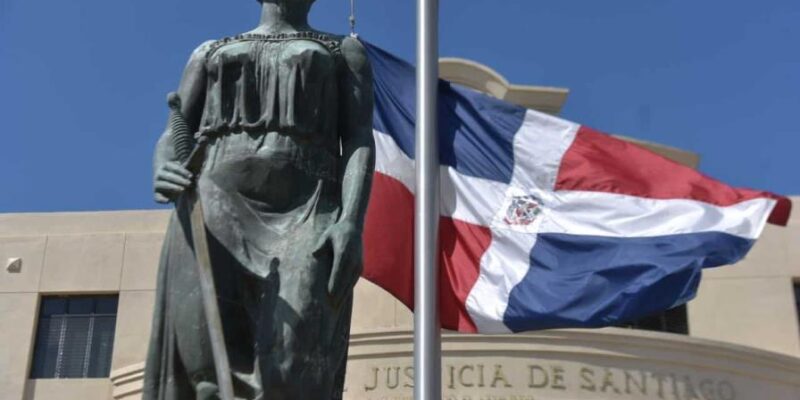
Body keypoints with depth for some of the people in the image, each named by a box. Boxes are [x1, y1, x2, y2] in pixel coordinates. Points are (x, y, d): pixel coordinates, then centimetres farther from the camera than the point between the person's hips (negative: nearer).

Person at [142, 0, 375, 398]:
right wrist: (164, 173, -9)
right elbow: (172, 139, 17)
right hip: (218, 207, 2)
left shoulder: (344, 51, 24)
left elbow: (360, 143, 9)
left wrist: (351, 223, -12)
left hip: (309, 216, -1)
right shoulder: (210, 53, 29)